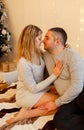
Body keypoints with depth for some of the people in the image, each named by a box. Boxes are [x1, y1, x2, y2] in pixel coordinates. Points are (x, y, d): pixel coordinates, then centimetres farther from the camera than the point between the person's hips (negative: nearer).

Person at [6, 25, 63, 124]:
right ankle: (25, 113, -12)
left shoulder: (38, 53, -7)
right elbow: (34, 89, -23)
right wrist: (54, 75, -23)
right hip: (26, 94, -8)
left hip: (39, 88, 8)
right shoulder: (23, 63, -29)